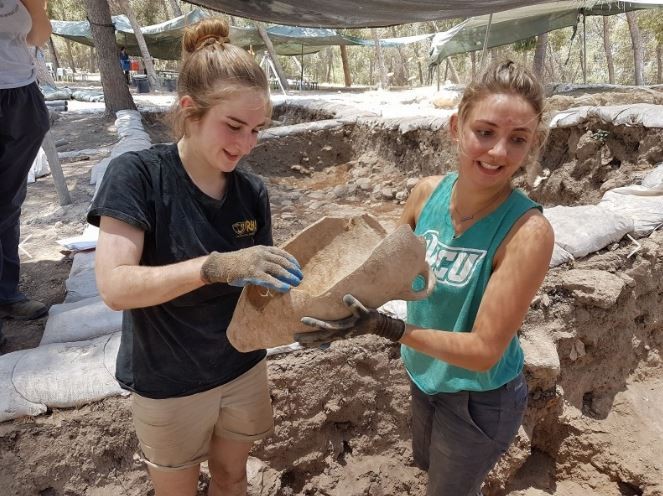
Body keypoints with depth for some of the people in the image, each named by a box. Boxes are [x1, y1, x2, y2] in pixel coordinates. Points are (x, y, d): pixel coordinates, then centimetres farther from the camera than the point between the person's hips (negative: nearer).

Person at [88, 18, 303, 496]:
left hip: (243, 368, 4)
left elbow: (257, 285, -5)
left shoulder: (252, 192, -7)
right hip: (169, 384, -3)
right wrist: (216, 266, -40)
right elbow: (115, 286, -29)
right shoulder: (137, 174, -20)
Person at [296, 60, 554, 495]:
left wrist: (385, 327, -37)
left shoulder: (528, 231, -30)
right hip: (424, 374, 6)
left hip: (479, 398, -5)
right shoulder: (429, 192, -15)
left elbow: (484, 350, -28)